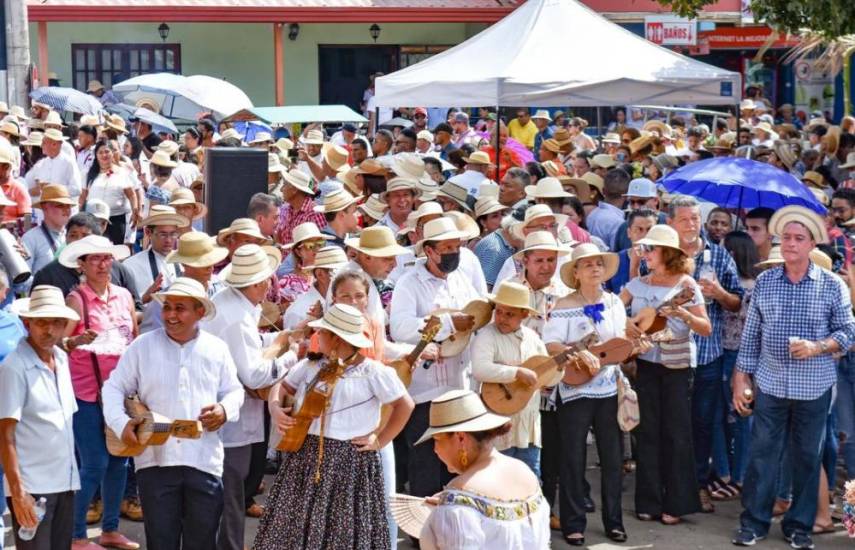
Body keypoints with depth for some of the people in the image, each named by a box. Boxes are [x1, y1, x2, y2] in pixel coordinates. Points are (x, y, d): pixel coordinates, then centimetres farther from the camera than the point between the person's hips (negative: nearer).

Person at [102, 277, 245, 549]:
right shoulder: (143, 346, 3)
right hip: (155, 459, -1)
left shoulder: (216, 349, 8)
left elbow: (234, 391, 15)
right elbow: (114, 387, 6)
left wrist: (224, 410, -7)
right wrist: (121, 422, -11)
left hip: (204, 462, 1)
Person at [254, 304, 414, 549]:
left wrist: (380, 440, -5)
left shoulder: (372, 372, -7)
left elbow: (405, 405, -5)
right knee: (294, 527, 6)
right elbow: (282, 387, 19)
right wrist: (275, 410, -2)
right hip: (305, 458, 5)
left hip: (349, 464, -5)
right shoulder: (311, 366, 9)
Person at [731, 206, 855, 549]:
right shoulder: (764, 282, 3)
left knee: (807, 457, 7)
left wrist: (817, 347, -17)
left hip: (814, 388, -1)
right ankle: (754, 522, 13)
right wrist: (740, 379, 3)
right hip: (769, 384, 1)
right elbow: (750, 335, 6)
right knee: (761, 454, 3)